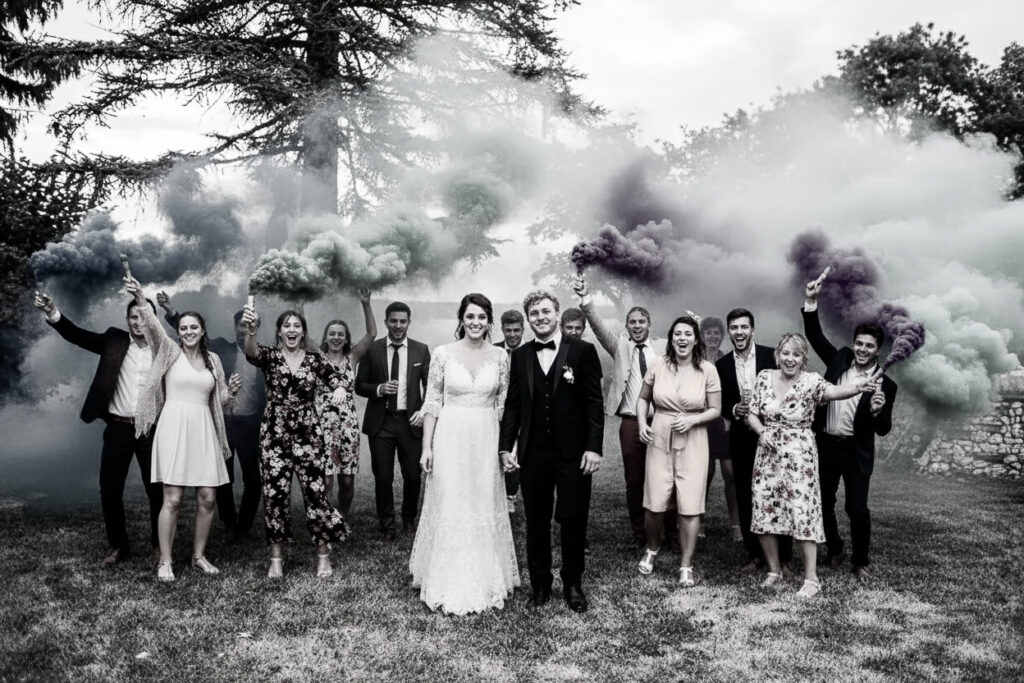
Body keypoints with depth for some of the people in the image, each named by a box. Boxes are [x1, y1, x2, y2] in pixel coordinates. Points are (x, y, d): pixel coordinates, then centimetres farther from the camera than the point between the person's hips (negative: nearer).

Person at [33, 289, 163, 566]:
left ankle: (159, 543, 23)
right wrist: (54, 315, -26)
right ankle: (118, 545, 23)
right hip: (117, 428, 2)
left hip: (150, 430, -2)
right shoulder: (115, 340, 2)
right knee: (109, 490, 6)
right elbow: (78, 335, -8)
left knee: (157, 490, 3)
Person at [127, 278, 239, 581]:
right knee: (173, 498, -5)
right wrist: (140, 300, -33)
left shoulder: (213, 359, 13)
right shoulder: (170, 352, 2)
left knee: (208, 497, 3)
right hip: (174, 427, -4)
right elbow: (153, 327, -17)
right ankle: (165, 561, 7)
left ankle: (198, 555, 20)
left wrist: (230, 391, -1)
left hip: (203, 430, 4)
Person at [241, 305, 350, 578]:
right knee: (275, 494, 4)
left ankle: (323, 555, 15)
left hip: (308, 433, 0)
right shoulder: (269, 355, 0)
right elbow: (251, 352, -21)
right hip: (274, 433, 0)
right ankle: (276, 557, 19)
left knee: (315, 492, -1)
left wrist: (340, 388, -21)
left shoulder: (315, 358, 5)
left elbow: (334, 377, 4)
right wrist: (251, 329, -42)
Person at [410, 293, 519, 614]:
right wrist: (427, 446, -5)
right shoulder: (443, 353, -3)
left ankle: (484, 582, 26)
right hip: (450, 439, -2)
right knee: (449, 510, 4)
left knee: (485, 511, 9)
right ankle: (450, 585, 19)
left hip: (486, 442, 2)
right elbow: (432, 402, -1)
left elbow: (503, 405, 7)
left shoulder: (500, 357, 3)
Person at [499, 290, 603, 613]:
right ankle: (539, 583, 26)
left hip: (573, 453, -2)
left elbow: (594, 403, -4)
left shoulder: (583, 351, -3)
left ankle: (573, 584, 24)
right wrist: (506, 447, 2)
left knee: (573, 520, 6)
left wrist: (593, 447, -10)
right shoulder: (520, 356, 7)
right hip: (532, 453, 3)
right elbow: (512, 405, 9)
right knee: (536, 522, 11)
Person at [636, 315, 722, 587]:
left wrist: (692, 420, -15)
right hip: (659, 439, 1)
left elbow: (715, 409, 1)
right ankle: (652, 547, 32)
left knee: (690, 506, -3)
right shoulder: (658, 365, -2)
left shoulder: (707, 369, -5)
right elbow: (643, 398, 12)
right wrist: (642, 422, -4)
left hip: (692, 441, -1)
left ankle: (686, 565, 14)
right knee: (655, 503, 1)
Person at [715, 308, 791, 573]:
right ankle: (755, 554, 21)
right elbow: (720, 404, 9)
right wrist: (734, 409, -12)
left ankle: (783, 557, 16)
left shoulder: (772, 356, -5)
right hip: (742, 439, 3)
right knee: (745, 498, 8)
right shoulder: (722, 365, 3)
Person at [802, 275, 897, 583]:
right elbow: (815, 336, 3)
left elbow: (883, 430, -7)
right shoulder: (839, 359, 0)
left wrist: (878, 411, -30)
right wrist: (811, 302, -9)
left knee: (857, 509, -1)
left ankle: (860, 562, 20)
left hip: (856, 452, -3)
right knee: (823, 503, 14)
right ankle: (834, 550, 35)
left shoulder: (885, 385, -7)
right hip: (825, 445, 3)